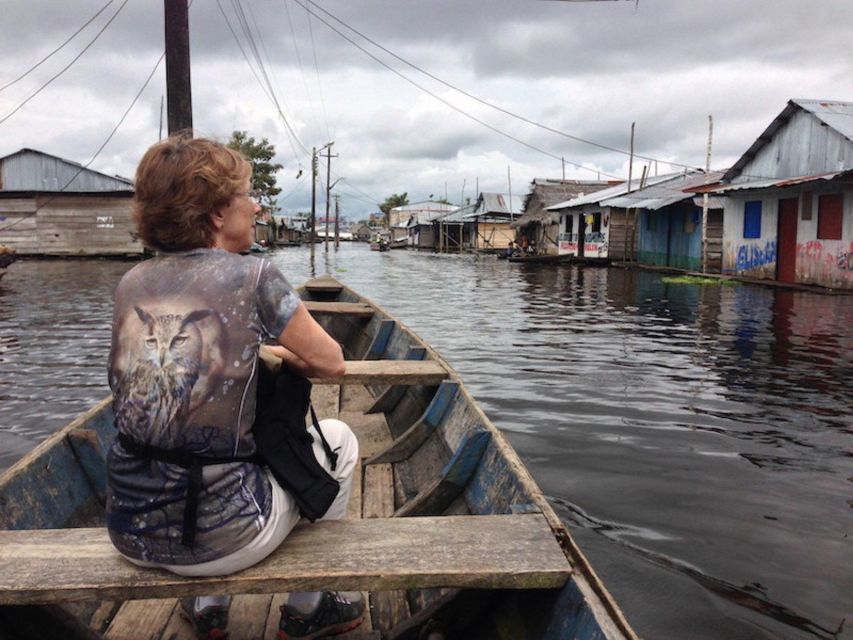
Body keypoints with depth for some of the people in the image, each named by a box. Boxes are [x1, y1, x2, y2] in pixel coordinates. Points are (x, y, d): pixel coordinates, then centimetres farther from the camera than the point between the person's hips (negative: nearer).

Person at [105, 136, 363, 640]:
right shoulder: (253, 276, -13)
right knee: (338, 437, 20)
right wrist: (284, 354, 17)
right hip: (220, 539, -5)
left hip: (130, 533, 6)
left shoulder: (132, 283, 2)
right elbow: (331, 363, -2)